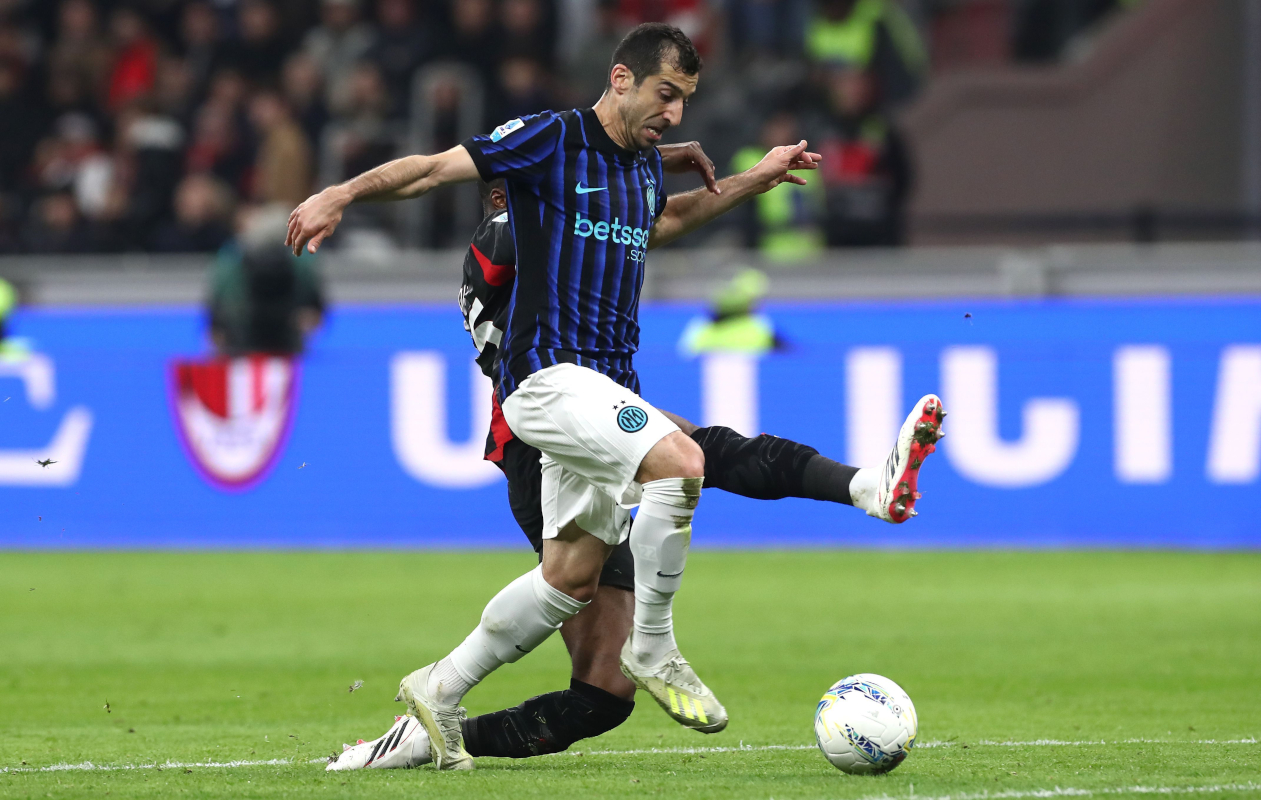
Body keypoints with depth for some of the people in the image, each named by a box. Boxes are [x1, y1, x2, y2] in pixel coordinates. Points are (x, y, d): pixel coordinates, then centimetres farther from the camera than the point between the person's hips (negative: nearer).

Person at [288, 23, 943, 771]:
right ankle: (653, 651, -15)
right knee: (679, 460, -29)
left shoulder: (644, 165, 16)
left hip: (605, 387, 9)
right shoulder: (551, 140, -7)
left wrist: (753, 181, 33)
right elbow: (435, 168, -9)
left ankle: (441, 690, 21)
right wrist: (344, 194, -23)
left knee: (572, 581, 7)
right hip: (547, 374, -9)